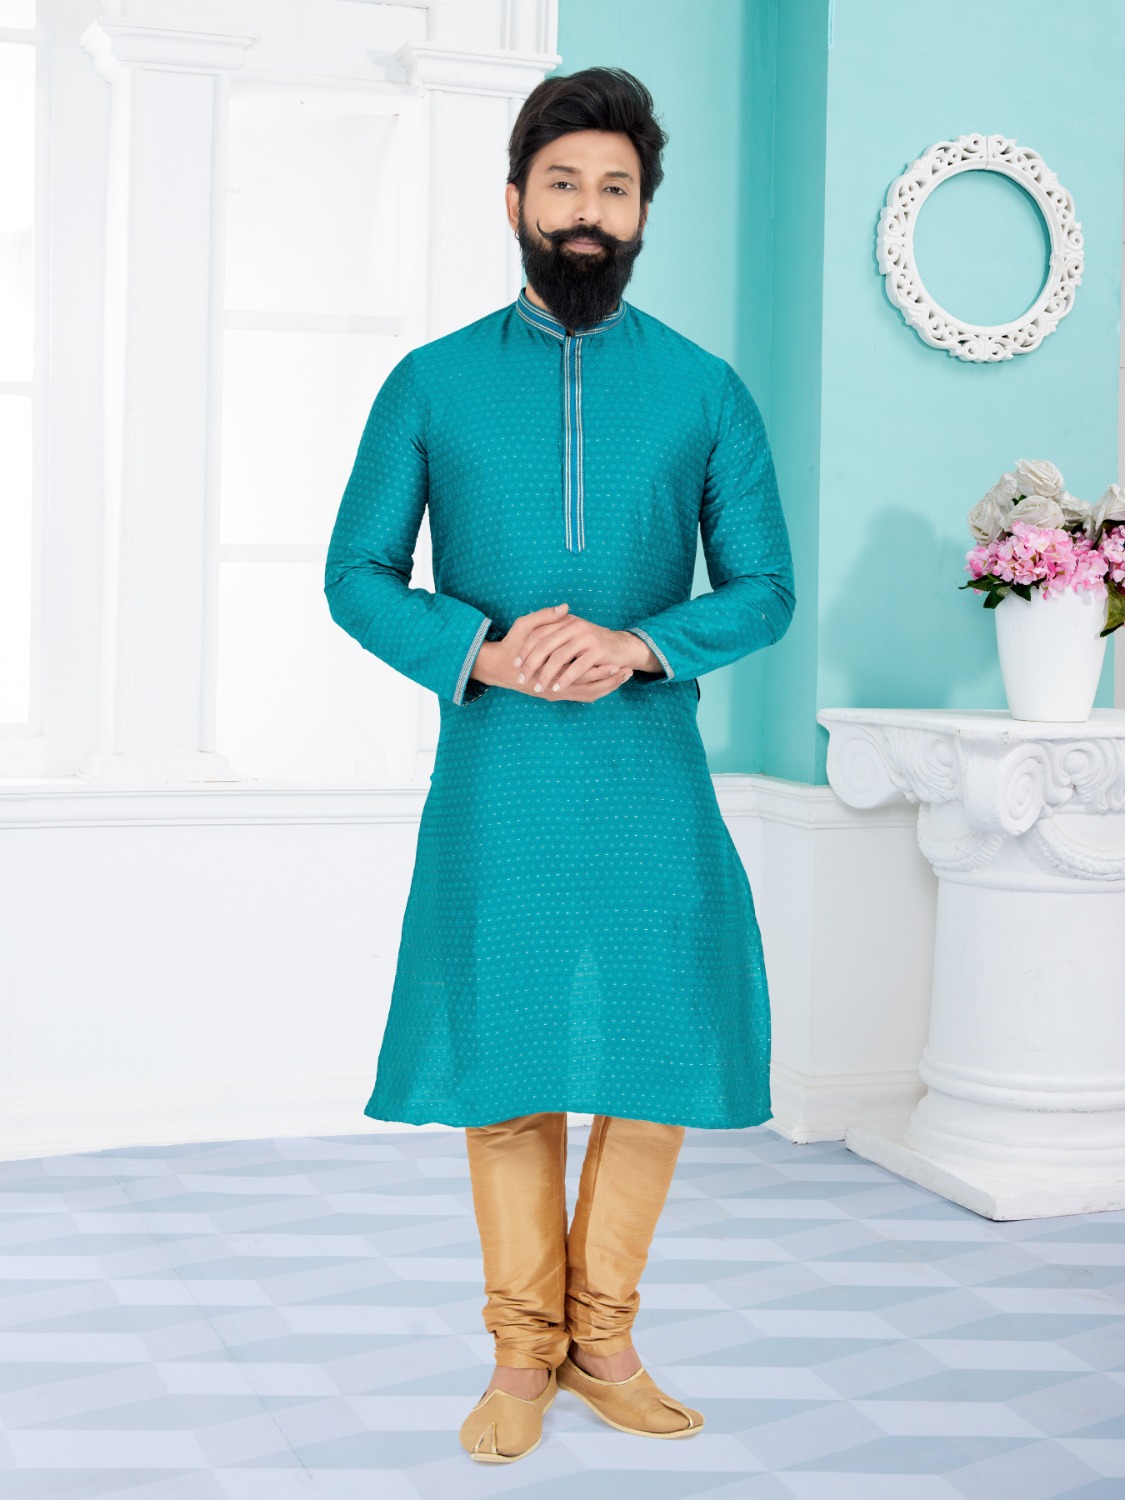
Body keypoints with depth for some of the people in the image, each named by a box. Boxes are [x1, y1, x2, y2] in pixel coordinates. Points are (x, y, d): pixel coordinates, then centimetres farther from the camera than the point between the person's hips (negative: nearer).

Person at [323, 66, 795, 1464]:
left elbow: (764, 587, 5)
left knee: (657, 1057, 4)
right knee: (504, 1065, 5)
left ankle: (604, 1338, 22)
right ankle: (523, 1354, 20)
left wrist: (638, 645, -14)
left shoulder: (706, 391, 6)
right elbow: (357, 574, 4)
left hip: (651, 780, 1)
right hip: (494, 779, 0)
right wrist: (480, 652, -14)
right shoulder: (433, 383, 5)